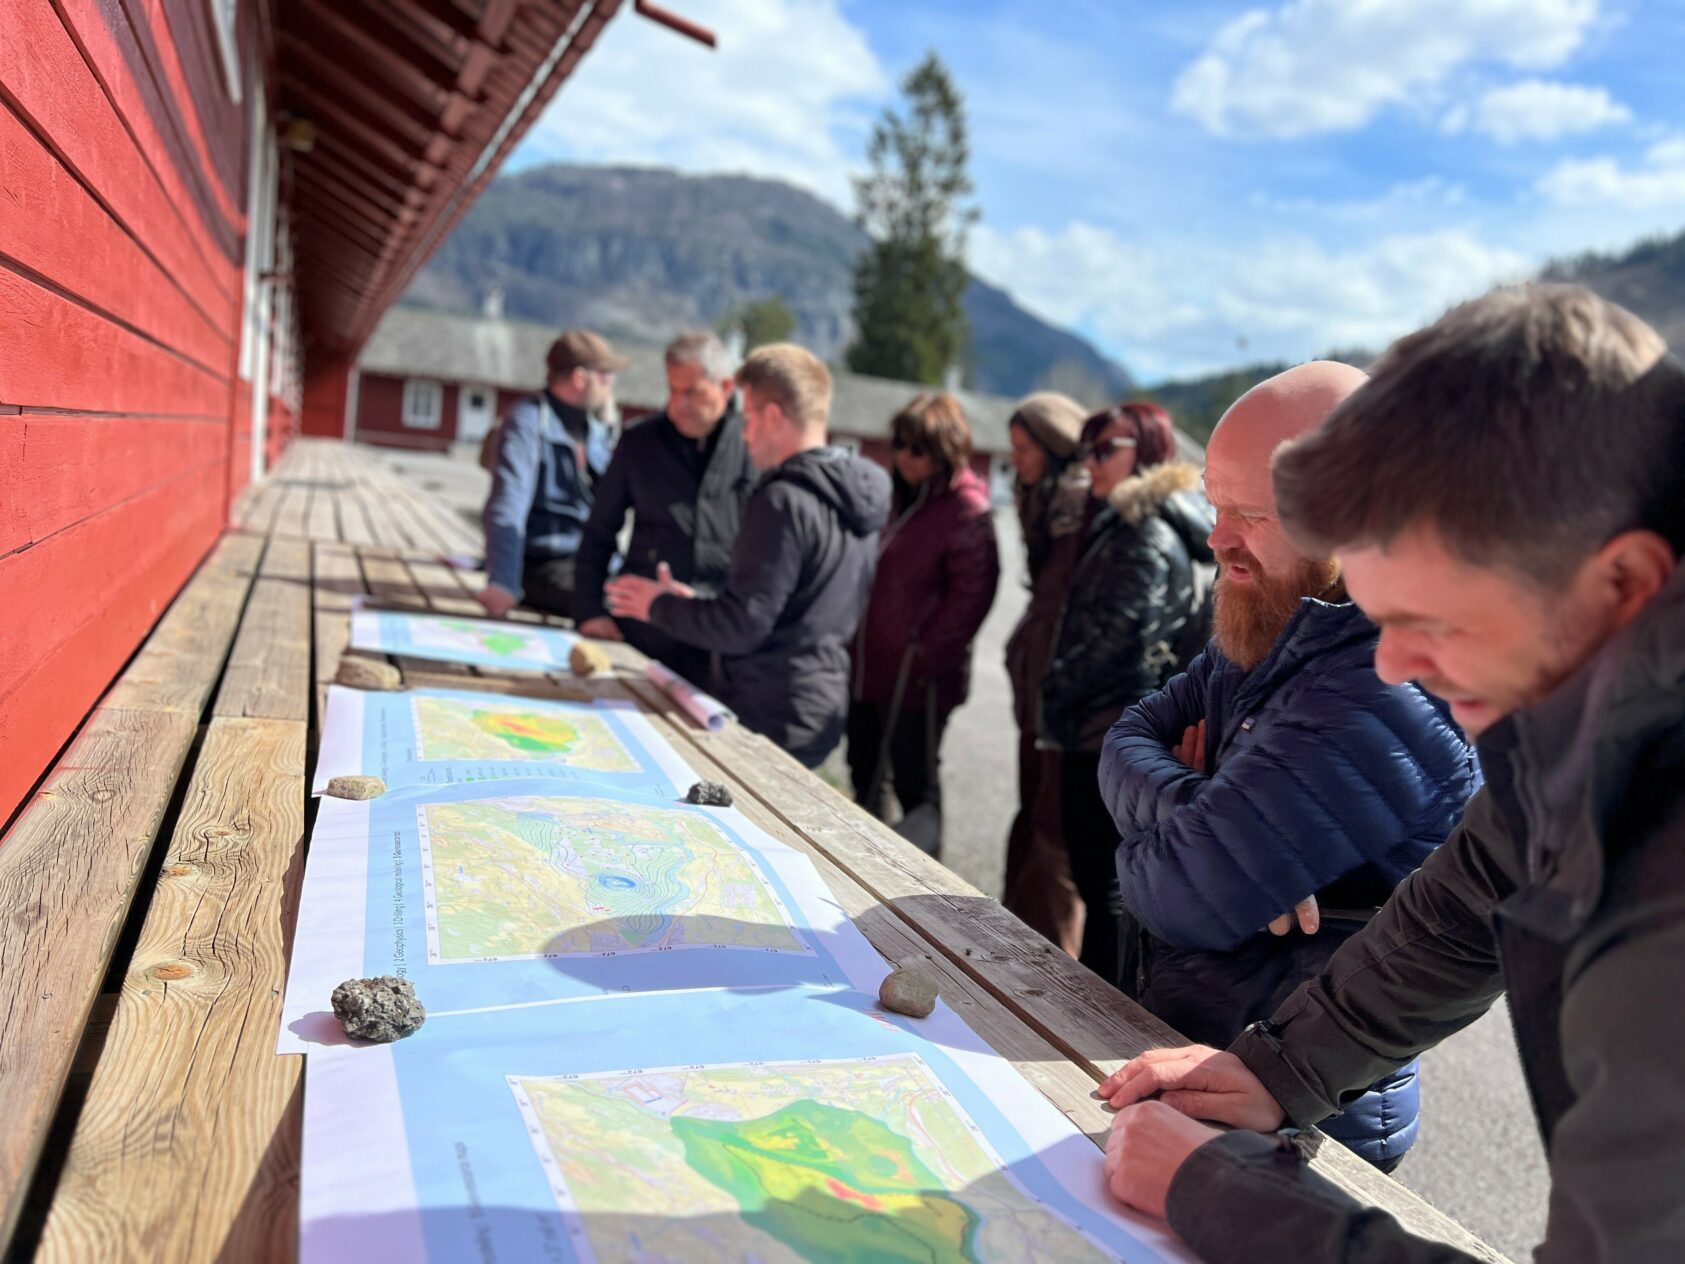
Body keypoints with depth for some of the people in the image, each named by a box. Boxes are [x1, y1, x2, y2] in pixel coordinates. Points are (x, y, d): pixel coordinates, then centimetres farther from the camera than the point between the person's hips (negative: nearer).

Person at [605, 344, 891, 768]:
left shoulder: (784, 501, -19)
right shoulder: (853, 495, 8)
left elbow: (741, 627, -20)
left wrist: (660, 606, -4)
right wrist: (697, 604, 18)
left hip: (770, 718, -9)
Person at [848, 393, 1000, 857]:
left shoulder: (965, 509, -14)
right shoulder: (896, 496, 9)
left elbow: (972, 595, -16)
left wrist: (925, 656, -14)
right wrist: (852, 640, 11)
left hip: (918, 679, -7)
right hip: (867, 669, 7)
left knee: (916, 786, 6)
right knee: (865, 775, 20)